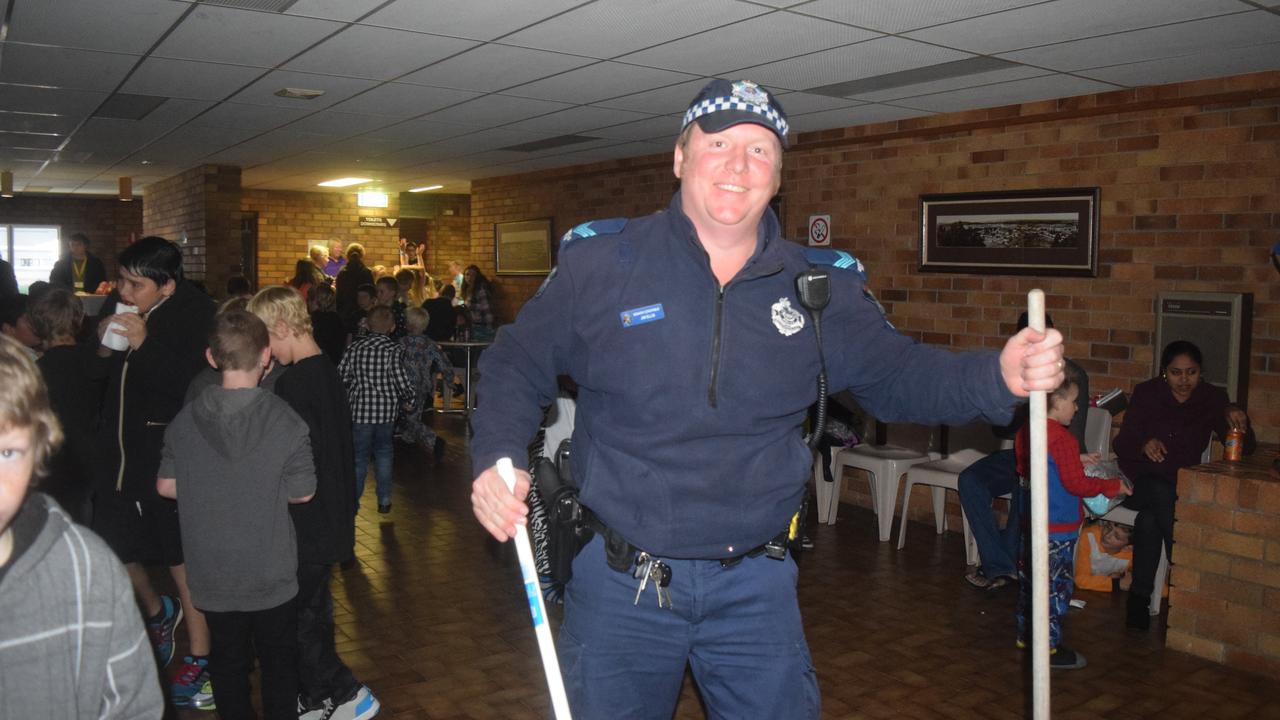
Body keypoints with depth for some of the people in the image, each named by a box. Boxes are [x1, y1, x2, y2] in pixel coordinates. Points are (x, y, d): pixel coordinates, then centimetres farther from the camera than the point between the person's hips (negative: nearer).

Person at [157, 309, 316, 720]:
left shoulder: (184, 422, -9)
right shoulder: (286, 423, -19)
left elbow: (166, 486, 2)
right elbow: (302, 493, -9)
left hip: (211, 574, 3)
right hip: (271, 574, -3)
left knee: (227, 660, 20)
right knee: (278, 664, 15)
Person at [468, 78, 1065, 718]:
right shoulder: (599, 263, -7)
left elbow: (898, 374, 4)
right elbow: (516, 367, -1)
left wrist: (999, 377, -14)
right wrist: (497, 456, -18)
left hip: (757, 590, 2)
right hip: (619, 583, -1)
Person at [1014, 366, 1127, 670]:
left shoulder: (1026, 432, 5)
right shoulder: (1062, 440, -22)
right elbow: (1075, 484, -20)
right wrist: (1114, 486, -6)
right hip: (1058, 529, -9)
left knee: (1029, 579, 18)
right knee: (1055, 586, 1)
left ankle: (1026, 634, 29)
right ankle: (1049, 648, 7)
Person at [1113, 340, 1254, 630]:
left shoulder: (1212, 398, 2)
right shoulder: (1146, 393, -3)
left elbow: (1246, 448, -4)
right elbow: (1120, 445, -6)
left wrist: (1237, 417, -25)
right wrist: (1143, 445, -29)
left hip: (1181, 486, 1)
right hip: (1139, 482, -1)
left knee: (1149, 519, -33)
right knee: (1161, 494, -37)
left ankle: (1139, 595, -21)